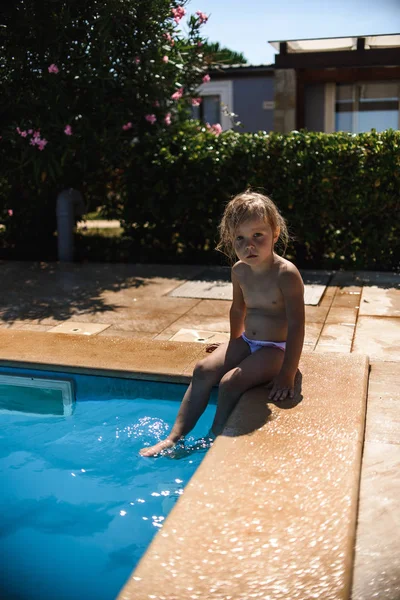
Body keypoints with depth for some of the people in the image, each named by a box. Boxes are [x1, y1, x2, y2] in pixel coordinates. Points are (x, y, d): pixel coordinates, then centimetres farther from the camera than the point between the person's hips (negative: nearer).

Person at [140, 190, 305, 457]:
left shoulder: (286, 274, -23)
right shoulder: (240, 271, -1)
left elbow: (296, 326, -24)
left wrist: (287, 374, -25)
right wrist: (234, 343, 28)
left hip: (276, 348, -7)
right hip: (246, 342, 7)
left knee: (230, 382, -24)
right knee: (204, 370, -10)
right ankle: (175, 437, -6)